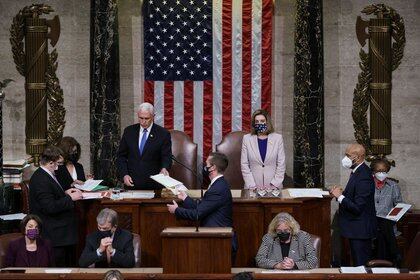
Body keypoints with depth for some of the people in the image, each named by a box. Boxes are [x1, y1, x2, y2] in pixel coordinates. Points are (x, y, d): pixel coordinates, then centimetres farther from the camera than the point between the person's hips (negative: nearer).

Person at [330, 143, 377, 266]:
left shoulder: (363, 177, -24)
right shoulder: (357, 171, 8)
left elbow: (357, 208, -26)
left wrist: (340, 196, -17)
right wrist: (341, 193, 0)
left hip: (360, 230, -10)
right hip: (357, 228, 10)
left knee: (361, 265, -1)